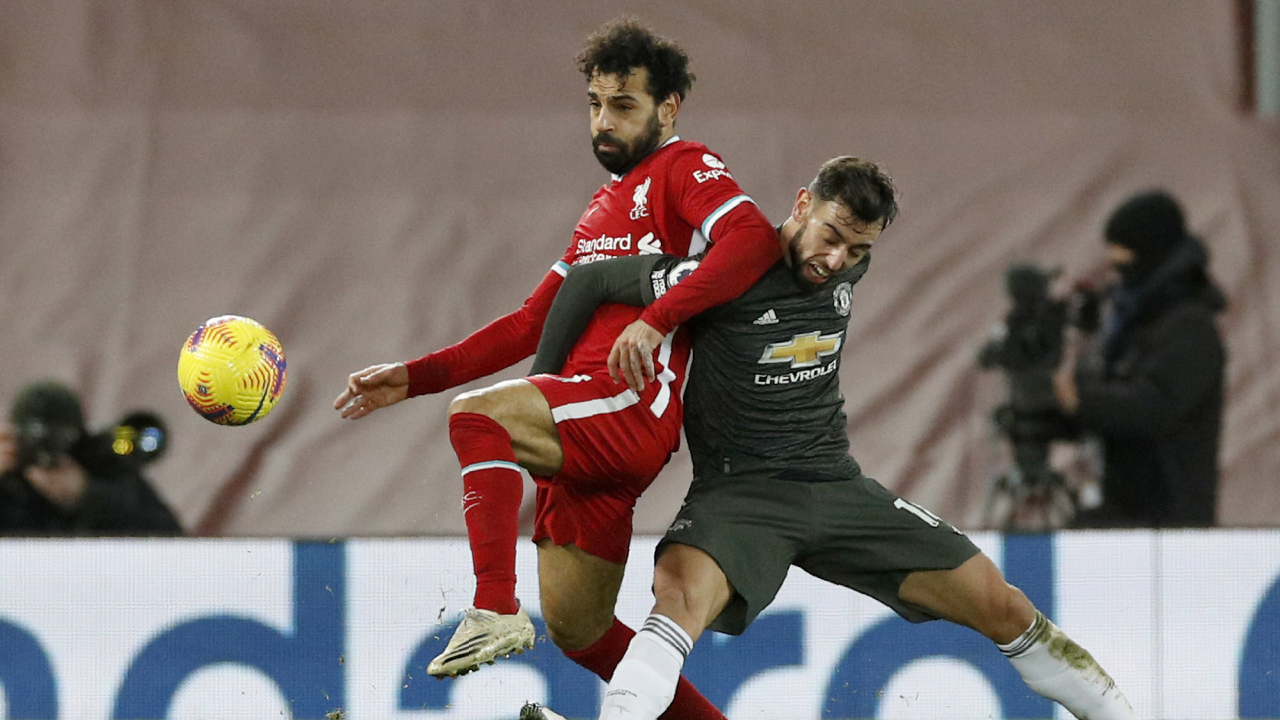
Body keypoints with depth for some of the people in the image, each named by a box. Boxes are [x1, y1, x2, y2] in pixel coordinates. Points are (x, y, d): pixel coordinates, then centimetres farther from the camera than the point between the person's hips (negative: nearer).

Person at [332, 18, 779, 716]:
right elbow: (533, 324, 30)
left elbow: (753, 240, -18)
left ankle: (495, 610, -39)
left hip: (631, 408, -9)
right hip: (583, 428, 9)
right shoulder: (605, 205, 29)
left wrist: (655, 322, -28)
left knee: (477, 415, -31)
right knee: (575, 628, 9)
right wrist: (412, 378, 23)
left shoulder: (684, 167, 3)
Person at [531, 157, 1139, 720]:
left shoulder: (847, 270, 1)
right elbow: (586, 282, -10)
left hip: (837, 486, 5)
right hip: (740, 493, -5)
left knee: (997, 602, -1)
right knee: (680, 588, -38)